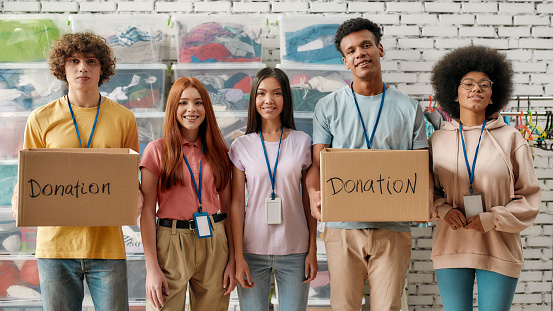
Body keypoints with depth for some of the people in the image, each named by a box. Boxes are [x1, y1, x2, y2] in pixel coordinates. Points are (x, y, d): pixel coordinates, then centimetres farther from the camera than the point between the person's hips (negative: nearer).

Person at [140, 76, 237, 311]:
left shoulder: (218, 151, 9)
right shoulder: (157, 150, 0)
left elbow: (228, 208, 10)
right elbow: (147, 211, -4)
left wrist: (232, 260, 4)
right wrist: (152, 267, -10)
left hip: (214, 244, 3)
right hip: (171, 242, -2)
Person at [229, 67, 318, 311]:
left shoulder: (302, 142, 3)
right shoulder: (241, 146, 2)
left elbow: (309, 200, 5)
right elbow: (237, 203, 1)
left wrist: (313, 251, 2)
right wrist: (238, 257, -3)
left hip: (295, 250, 0)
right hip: (253, 249, 0)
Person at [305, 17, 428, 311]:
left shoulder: (409, 108, 9)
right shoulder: (328, 107, 8)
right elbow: (317, 163, 3)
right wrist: (314, 193, -18)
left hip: (393, 228, 0)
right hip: (343, 227, 0)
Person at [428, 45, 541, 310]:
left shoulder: (510, 139, 0)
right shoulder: (438, 140, 6)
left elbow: (529, 197, 1)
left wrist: (493, 219, -12)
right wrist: (443, 209, -7)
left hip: (499, 251, -1)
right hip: (451, 248, 2)